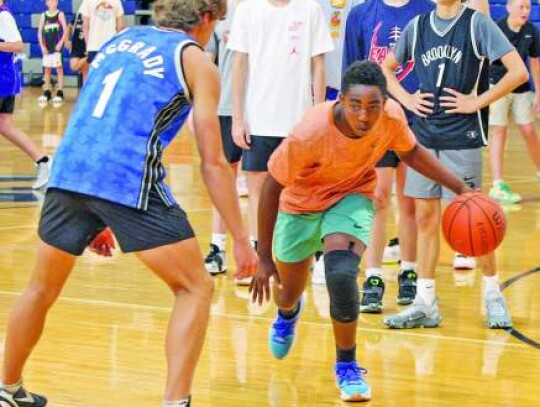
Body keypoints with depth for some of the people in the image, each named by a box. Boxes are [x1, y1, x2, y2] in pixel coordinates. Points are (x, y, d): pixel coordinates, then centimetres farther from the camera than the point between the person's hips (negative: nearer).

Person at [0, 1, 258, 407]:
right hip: (130, 183, -5)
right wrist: (241, 239, 9)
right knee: (196, 289, 8)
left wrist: (94, 219, 36)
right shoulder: (196, 63, 9)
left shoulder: (119, 40, 25)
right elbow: (213, 163, 4)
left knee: (42, 289, 24)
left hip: (67, 173, 6)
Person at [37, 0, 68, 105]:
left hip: (57, 45, -3)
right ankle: (47, 92, 13)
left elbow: (65, 30, -4)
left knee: (59, 68, -2)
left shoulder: (60, 14, 0)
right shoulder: (44, 15, 7)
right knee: (46, 69, 6)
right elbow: (40, 32, 7)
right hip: (47, 46, 3)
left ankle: (60, 92, 1)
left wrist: (61, 43, -13)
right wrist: (42, 46, -2)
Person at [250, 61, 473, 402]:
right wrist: (264, 257, -18)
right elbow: (272, 186, -22)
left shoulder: (392, 117, -26)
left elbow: (411, 152, -1)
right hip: (301, 204, -1)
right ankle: (288, 313, 60)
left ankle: (347, 365, -5)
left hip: (352, 197, 1)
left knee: (341, 273, -28)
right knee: (288, 292, 17)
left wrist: (460, 188, -6)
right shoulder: (309, 134, -36)